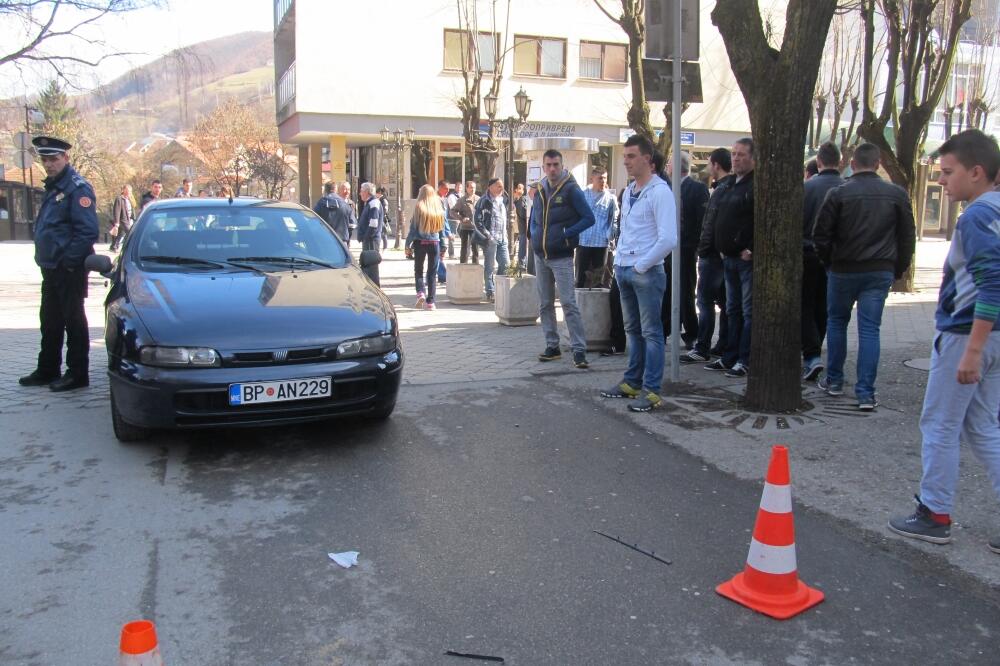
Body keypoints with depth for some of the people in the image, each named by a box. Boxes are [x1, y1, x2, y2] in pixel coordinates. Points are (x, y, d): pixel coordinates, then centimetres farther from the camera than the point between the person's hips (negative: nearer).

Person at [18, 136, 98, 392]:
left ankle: (78, 374, 8)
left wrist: (68, 261, -20)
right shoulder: (53, 187, 14)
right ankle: (47, 370, 28)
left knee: (73, 320, -1)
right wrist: (45, 258, 12)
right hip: (51, 268, 9)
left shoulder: (77, 188, -14)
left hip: (69, 270, -9)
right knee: (49, 320, 17)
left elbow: (88, 231, -22)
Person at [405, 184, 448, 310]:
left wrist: (408, 244, 2)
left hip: (420, 242, -2)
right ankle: (430, 302, 8)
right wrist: (443, 246, 13)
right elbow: (442, 229, 7)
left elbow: (413, 228, -6)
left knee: (418, 269, 14)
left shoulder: (419, 208, -8)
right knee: (432, 273, 8)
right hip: (435, 243, 2)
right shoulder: (439, 209, 2)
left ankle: (421, 292, -8)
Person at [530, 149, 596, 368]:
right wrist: (534, 234, 5)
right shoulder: (539, 190, 10)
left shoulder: (571, 190, -8)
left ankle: (579, 350, -7)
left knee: (569, 304, -10)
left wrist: (567, 234, -19)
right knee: (545, 304, 11)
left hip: (561, 257, -6)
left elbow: (589, 218, -11)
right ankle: (552, 346, 20)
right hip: (540, 256, 7)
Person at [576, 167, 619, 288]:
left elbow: (614, 219, 2)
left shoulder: (610, 198, 1)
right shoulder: (583, 195, 2)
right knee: (581, 278, 5)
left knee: (598, 278, 9)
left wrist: (609, 236, -7)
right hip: (583, 242, 0)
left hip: (601, 243, 0)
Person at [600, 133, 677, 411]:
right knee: (633, 330, 15)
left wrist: (641, 265, -14)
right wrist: (619, 259, 11)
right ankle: (632, 382, 25)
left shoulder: (660, 192, -12)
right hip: (624, 271, 8)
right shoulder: (628, 192, 13)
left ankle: (651, 390, 5)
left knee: (650, 333, -1)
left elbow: (668, 239, -19)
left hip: (646, 272, -8)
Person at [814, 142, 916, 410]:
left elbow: (821, 235, -6)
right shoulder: (896, 194, 0)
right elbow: (907, 236, 3)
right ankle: (866, 393, 1)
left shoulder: (838, 194, -7)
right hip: (880, 272, 1)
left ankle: (834, 381, 23)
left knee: (836, 322, 17)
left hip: (844, 270, -1)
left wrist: (828, 261, 10)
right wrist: (899, 268, 13)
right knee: (870, 329, 3)